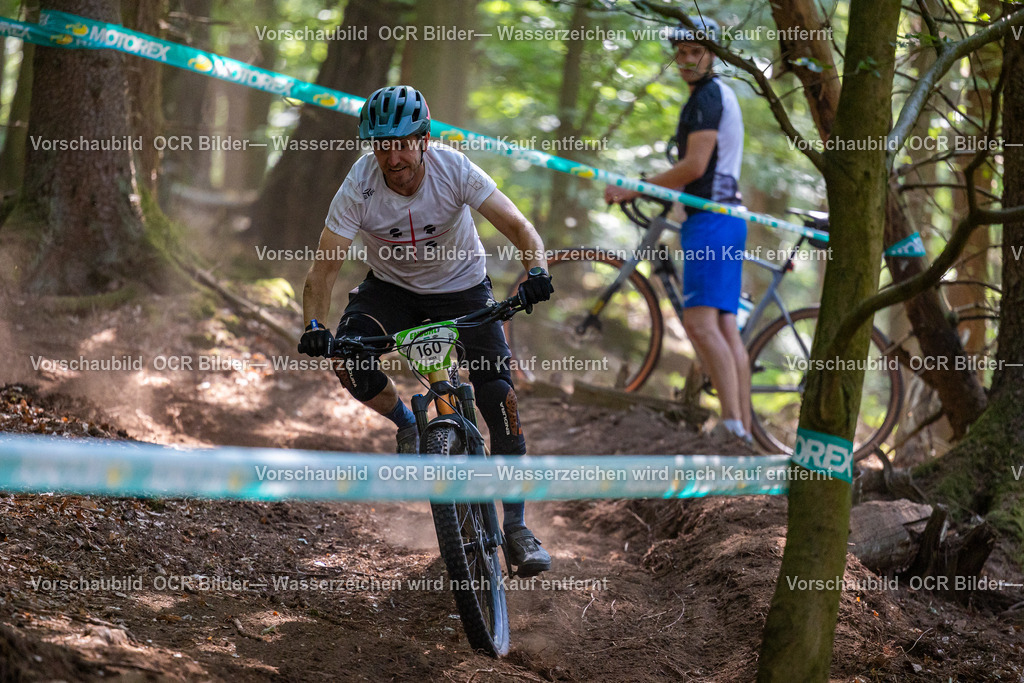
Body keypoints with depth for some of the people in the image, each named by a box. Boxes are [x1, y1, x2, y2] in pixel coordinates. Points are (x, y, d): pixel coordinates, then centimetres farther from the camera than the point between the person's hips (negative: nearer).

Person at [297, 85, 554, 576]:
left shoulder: (453, 169, -26)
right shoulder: (359, 187, -25)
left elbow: (518, 227, -26)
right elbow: (325, 266, -25)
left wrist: (537, 271, -47)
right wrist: (314, 325, -42)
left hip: (461, 286, -1)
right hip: (391, 287, 1)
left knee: (499, 396, -14)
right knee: (347, 357, -29)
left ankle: (516, 526, -2)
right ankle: (408, 428, 2)